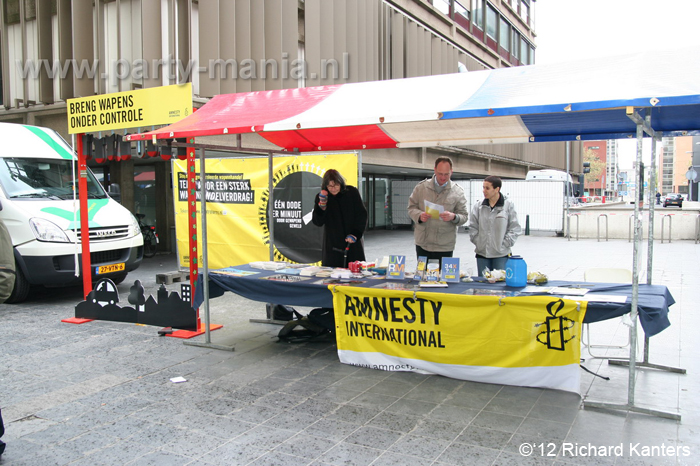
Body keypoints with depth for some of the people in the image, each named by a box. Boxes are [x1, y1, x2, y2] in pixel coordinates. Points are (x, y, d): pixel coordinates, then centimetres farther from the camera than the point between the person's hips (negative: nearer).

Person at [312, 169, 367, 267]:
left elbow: (362, 215, 3)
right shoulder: (321, 197, 2)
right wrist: (322, 205, -18)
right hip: (333, 246, 0)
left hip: (353, 244, 0)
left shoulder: (352, 192, -1)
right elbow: (318, 222, -3)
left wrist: (355, 234, -7)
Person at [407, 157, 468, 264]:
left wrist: (453, 217, -21)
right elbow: (411, 208, 7)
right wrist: (419, 216, -15)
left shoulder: (458, 191, 1)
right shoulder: (421, 187, 3)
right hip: (422, 244, 1)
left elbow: (464, 216, 2)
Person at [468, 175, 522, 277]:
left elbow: (515, 229, -3)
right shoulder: (478, 206, 3)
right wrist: (478, 242, -2)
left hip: (501, 254, -3)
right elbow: (473, 227, 7)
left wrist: (504, 244, -8)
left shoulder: (508, 206, -4)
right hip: (482, 253, 3)